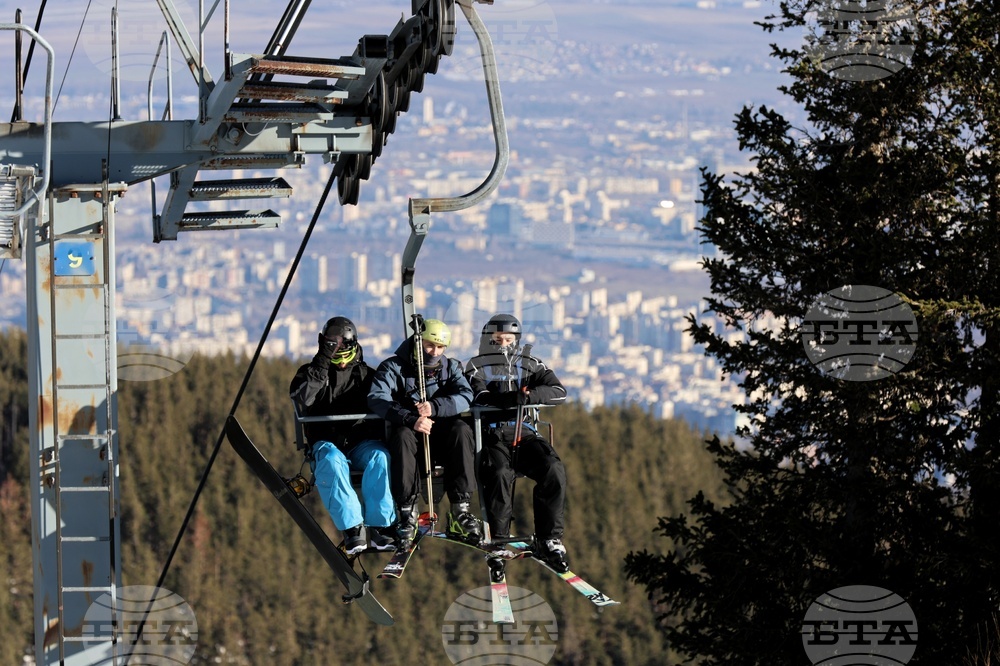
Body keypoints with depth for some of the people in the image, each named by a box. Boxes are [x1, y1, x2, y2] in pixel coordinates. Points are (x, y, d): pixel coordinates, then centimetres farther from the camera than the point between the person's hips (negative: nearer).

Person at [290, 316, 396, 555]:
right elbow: (303, 403, -11)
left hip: (362, 444, 1)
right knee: (332, 463, -37)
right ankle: (352, 529, -40)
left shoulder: (366, 374, 16)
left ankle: (380, 526, -35)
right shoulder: (310, 373, 10)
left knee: (380, 457, -33)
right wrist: (322, 365, -15)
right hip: (327, 443, -1)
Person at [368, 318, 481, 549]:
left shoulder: (450, 368, 10)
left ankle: (460, 511, -33)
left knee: (461, 430, -30)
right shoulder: (393, 367, -1)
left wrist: (434, 407, -30)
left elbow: (465, 396, -10)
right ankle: (407, 514, -39)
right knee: (403, 435, -37)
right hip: (410, 434, -2)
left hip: (440, 438, 2)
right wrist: (411, 419, -37)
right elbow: (377, 399, -20)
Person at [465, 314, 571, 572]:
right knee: (500, 473, -35)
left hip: (524, 434, 2)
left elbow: (558, 392, 2)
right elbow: (480, 398, -9)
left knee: (553, 470, -27)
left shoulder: (530, 365, 18)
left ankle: (550, 539, -21)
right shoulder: (477, 368, 12)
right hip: (491, 435, -2)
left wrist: (529, 396, -18)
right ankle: (499, 541, -25)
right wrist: (515, 398, -25)